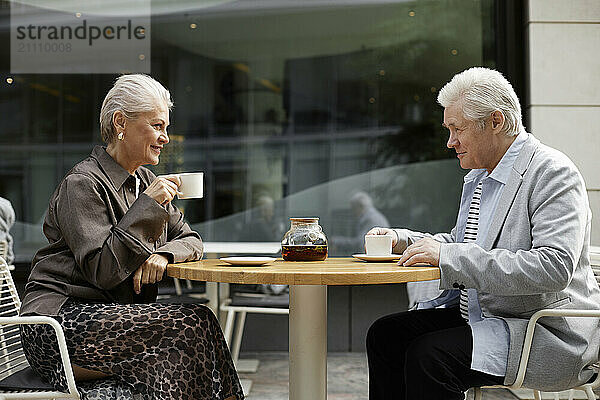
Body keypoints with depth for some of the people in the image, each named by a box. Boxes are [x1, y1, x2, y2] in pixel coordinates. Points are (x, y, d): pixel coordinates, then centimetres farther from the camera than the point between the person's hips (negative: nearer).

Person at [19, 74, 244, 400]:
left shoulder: (145, 180, 14)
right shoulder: (83, 184, -11)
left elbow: (190, 240, 14)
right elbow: (102, 270, -19)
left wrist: (162, 254, -9)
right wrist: (148, 206, -20)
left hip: (115, 318, 7)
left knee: (198, 324, -20)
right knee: (194, 323, -23)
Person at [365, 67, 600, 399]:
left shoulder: (553, 173, -16)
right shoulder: (478, 177, 12)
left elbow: (554, 267, -28)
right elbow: (459, 243, 24)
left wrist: (448, 256, -28)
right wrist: (402, 240, 4)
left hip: (548, 333, -9)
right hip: (477, 313, 9)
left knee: (429, 355, -27)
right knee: (384, 334, -4)